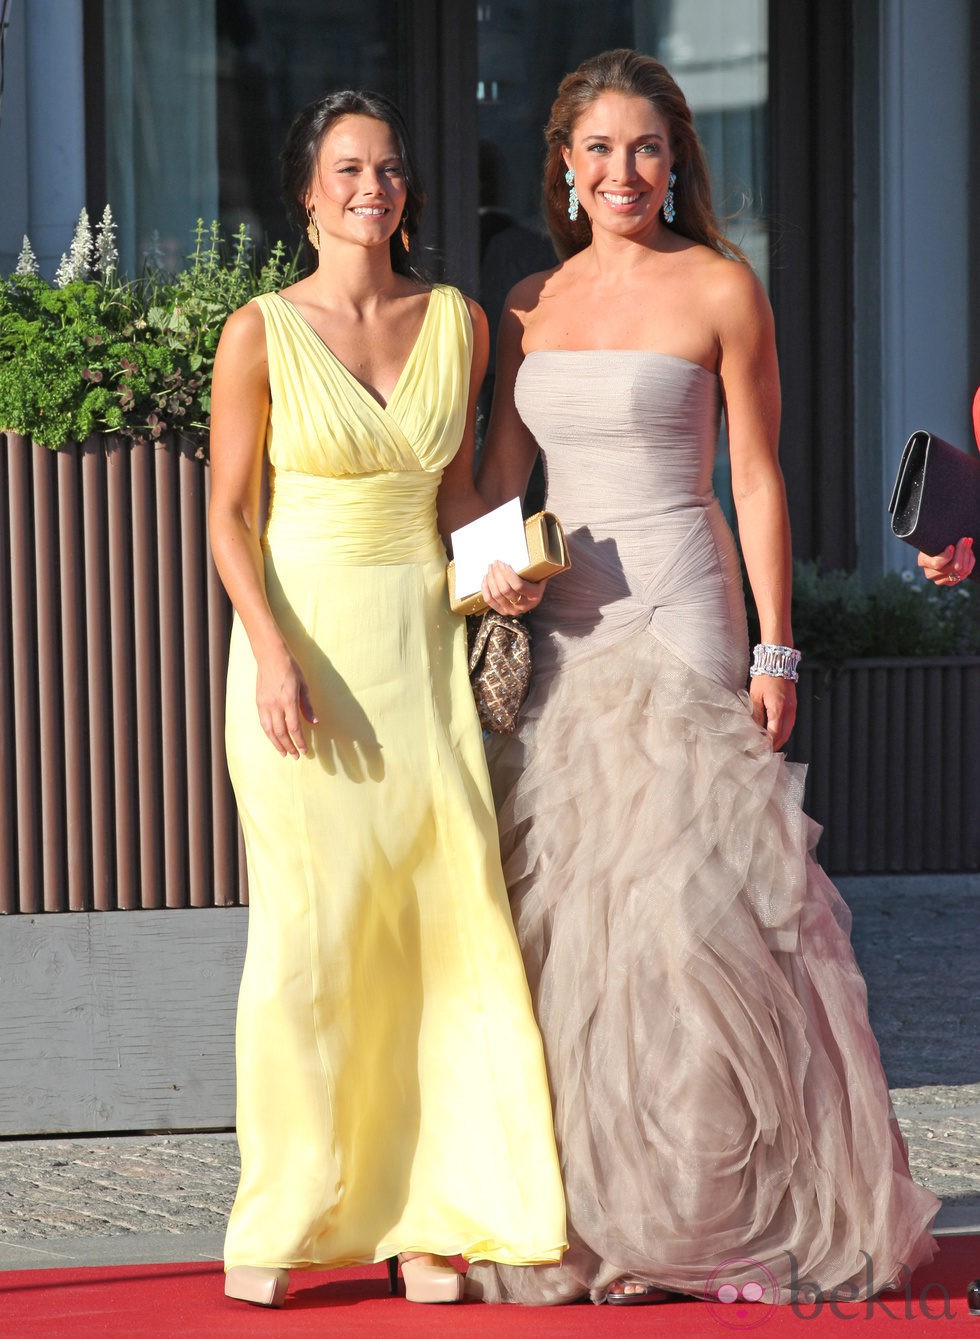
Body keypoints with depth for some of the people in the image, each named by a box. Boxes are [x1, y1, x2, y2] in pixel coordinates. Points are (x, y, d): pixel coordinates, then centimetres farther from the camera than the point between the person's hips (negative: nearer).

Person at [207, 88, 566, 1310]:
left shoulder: (456, 322, 8)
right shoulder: (261, 333, -3)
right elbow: (229, 516, -3)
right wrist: (274, 657, -14)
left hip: (424, 647, 4)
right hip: (304, 645, -3)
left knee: (446, 920, -1)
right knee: (309, 932, -4)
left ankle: (428, 1210, 7)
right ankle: (280, 1217, 7)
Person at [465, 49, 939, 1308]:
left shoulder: (720, 289, -1)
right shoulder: (533, 304, 12)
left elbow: (758, 482, -2)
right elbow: (498, 471, 17)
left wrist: (775, 651, -7)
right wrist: (493, 568, -4)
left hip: (680, 615, -5)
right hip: (566, 626, 5)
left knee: (681, 895, -8)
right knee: (565, 906, 3)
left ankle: (726, 1213, 2)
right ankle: (591, 1212, 11)